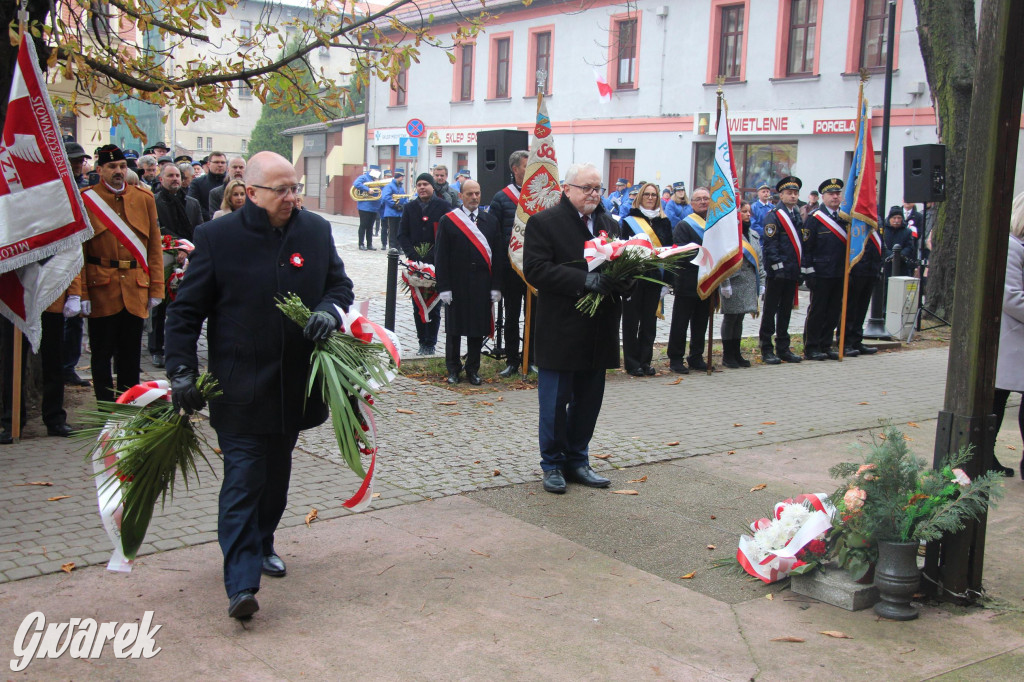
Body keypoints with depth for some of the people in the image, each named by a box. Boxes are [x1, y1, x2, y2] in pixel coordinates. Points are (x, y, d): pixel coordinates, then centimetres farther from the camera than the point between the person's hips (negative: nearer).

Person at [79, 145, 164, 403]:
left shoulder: (144, 198, 8)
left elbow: (155, 246, 8)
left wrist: (156, 289, 4)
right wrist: (81, 293, -11)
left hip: (136, 290, 3)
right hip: (101, 290, -2)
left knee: (131, 355, 10)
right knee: (102, 354, 5)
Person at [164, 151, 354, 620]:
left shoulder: (316, 231, 4)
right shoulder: (217, 237, -7)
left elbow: (340, 284, 15)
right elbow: (186, 310, -3)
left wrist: (330, 310, -9)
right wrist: (182, 372, -11)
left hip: (295, 383, 5)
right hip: (239, 385, -4)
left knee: (276, 474, 19)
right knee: (243, 479, -9)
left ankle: (261, 544, 39)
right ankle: (241, 583, -8)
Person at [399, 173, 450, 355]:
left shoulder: (443, 207, 0)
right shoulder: (409, 208, 10)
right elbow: (402, 235, 8)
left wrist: (431, 257, -12)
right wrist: (413, 256, -6)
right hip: (415, 264, 3)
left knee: (434, 305, 0)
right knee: (418, 306, 5)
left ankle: (430, 343, 8)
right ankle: (423, 342, 13)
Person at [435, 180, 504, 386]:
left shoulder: (491, 221, 7)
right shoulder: (448, 221, -1)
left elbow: (497, 256, 7)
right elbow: (441, 257, -3)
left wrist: (496, 287, 1)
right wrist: (444, 287, -9)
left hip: (482, 284, 2)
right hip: (457, 284, -2)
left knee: (478, 329, 7)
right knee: (454, 328, 6)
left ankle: (473, 369, 20)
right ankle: (453, 369, 19)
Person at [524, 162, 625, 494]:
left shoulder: (610, 224, 14)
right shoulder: (544, 222, -5)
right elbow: (535, 269, -16)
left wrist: (617, 282, -10)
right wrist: (583, 280, -24)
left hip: (598, 332, 6)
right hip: (560, 332, -6)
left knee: (588, 401, 13)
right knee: (555, 402, 4)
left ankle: (577, 461, 27)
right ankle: (553, 464, 18)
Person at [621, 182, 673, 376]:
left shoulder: (664, 222, 10)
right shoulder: (629, 220, -1)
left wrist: (666, 279, 3)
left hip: (654, 278, 4)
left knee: (649, 320, 8)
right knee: (631, 320, 2)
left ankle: (645, 361, 16)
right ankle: (632, 363, 8)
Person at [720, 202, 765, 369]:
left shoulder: (753, 234, 15)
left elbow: (759, 260, 17)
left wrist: (761, 283, 12)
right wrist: (724, 284, -18)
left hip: (749, 284, 7)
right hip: (734, 283, -7)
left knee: (739, 318, 12)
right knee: (730, 318, 0)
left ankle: (736, 354, 19)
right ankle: (727, 356, 8)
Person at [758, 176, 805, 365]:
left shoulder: (798, 216, 14)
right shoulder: (773, 215, -8)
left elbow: (801, 241, 17)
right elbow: (769, 244, -14)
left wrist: (801, 268, 11)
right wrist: (777, 266, -19)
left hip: (792, 272, 7)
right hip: (776, 272, -7)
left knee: (786, 310, 12)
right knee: (770, 310, 0)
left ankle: (783, 348, 19)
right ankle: (766, 350, 6)